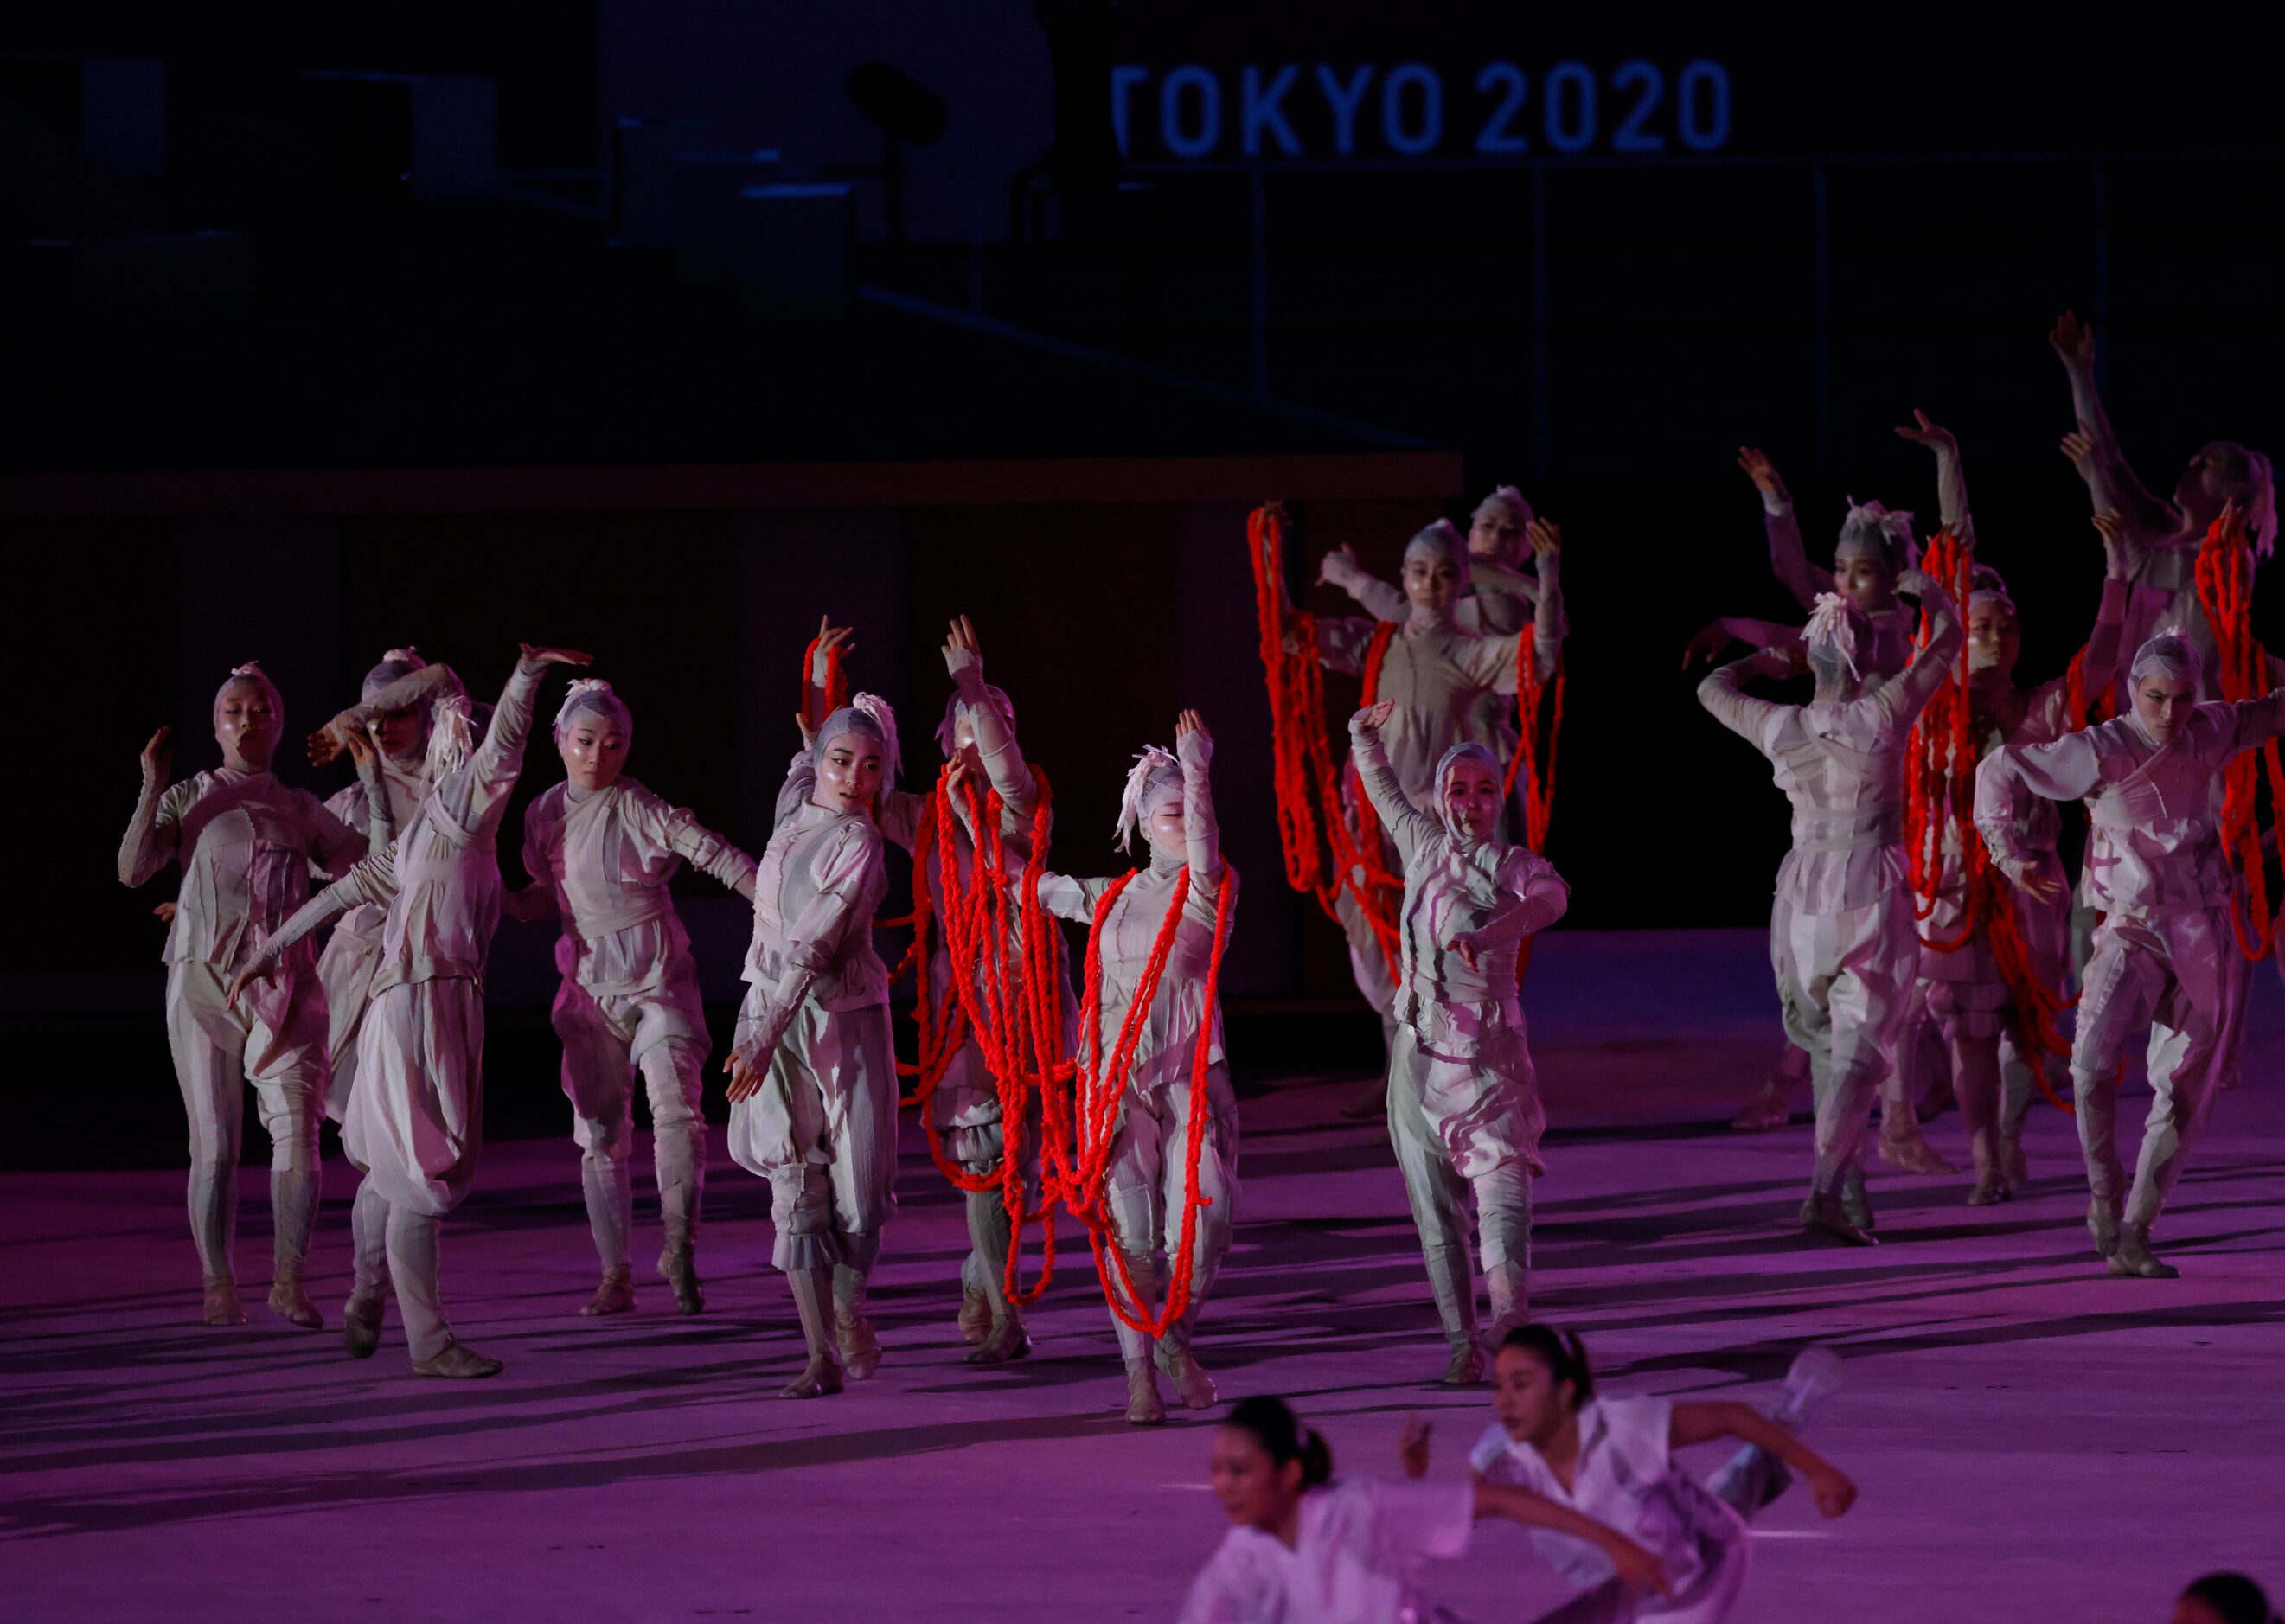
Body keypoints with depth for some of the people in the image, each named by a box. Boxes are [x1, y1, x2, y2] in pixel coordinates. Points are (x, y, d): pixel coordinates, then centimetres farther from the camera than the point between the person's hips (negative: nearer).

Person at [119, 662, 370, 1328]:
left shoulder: (302, 810, 13)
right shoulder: (188, 799, 8)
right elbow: (133, 870, -5)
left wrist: (373, 786, 3)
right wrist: (151, 790, -12)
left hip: (285, 986, 1)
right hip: (204, 984, -1)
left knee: (298, 1133, -12)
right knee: (215, 1145, -2)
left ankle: (290, 1282, -3)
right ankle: (219, 1286, 8)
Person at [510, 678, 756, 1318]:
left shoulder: (641, 810, -11)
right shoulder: (546, 816, 4)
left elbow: (717, 857, -16)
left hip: (658, 978, -4)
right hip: (592, 987, 4)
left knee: (677, 1108, -20)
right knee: (600, 1132, 3)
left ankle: (679, 1247, -8)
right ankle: (615, 1273, 10)